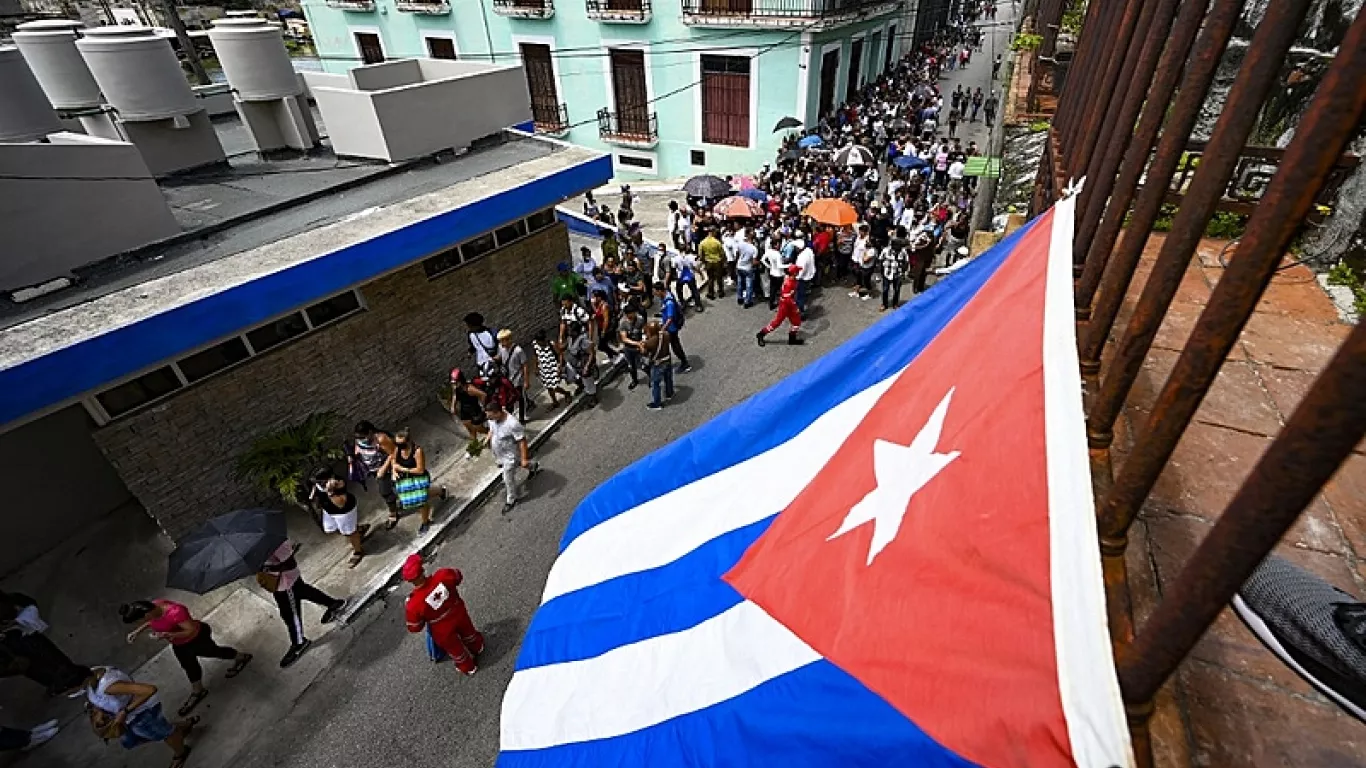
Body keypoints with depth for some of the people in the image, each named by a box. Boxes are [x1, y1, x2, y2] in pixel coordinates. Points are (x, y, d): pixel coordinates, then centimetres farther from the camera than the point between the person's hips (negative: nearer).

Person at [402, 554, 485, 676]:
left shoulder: (413, 604, -36)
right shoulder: (443, 576, -33)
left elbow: (414, 628, -16)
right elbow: (458, 577, -8)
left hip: (443, 631, -2)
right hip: (459, 614, 2)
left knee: (455, 649, 29)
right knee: (468, 633, 36)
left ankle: (469, 667, 57)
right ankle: (478, 647, 68)